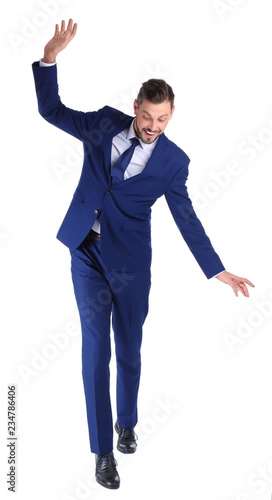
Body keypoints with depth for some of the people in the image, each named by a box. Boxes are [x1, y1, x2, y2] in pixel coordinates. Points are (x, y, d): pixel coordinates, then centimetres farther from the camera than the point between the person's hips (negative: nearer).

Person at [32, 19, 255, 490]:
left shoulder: (173, 161, -5)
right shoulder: (105, 123, 0)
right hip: (86, 252, 1)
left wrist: (218, 271, -6)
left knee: (129, 349, 12)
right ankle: (103, 450, 11)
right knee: (95, 348, 1)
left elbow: (187, 219, -2)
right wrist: (50, 58, -6)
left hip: (128, 260, -1)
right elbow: (51, 110, 8)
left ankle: (126, 423, 39)